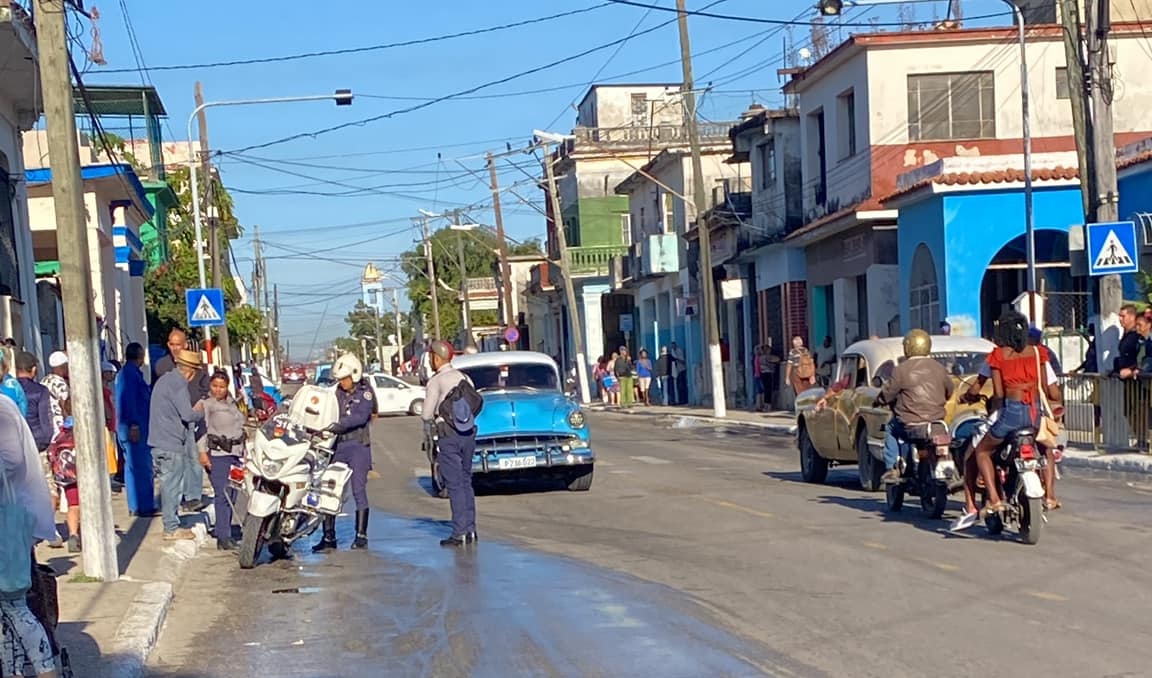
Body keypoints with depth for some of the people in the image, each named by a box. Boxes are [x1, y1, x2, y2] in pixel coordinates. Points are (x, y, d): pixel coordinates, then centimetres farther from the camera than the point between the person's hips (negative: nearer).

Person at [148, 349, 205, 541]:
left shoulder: (165, 379, 16)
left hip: (159, 442, 10)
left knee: (168, 484, 15)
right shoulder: (178, 385, -15)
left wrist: (193, 411, 14)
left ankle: (171, 524, 22)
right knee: (172, 485, -4)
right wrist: (200, 411, -2)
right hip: (171, 444, -10)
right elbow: (187, 415, -22)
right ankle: (172, 528, 0)